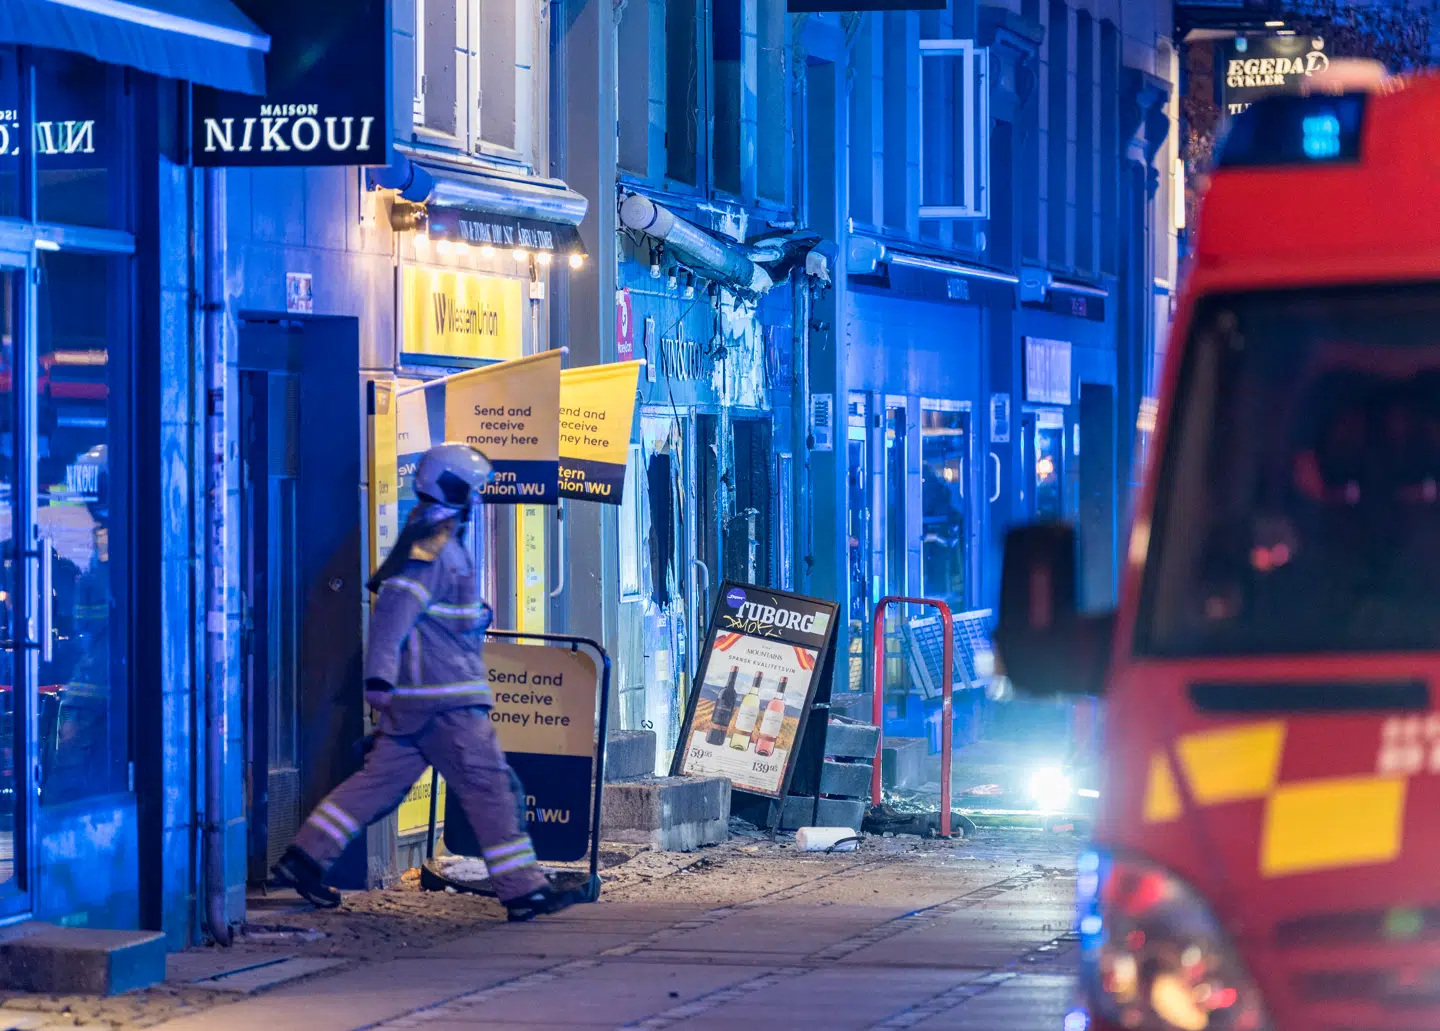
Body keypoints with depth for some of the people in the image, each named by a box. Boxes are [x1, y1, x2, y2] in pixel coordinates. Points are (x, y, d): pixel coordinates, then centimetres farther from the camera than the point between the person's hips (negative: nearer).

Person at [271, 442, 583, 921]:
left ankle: (304, 857, 9)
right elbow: (394, 607, -23)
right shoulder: (433, 544, -15)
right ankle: (523, 889, -4)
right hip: (443, 696, -10)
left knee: (382, 779, 10)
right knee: (489, 785, -6)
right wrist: (380, 674, -30)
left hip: (414, 695, 10)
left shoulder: (435, 539, 18)